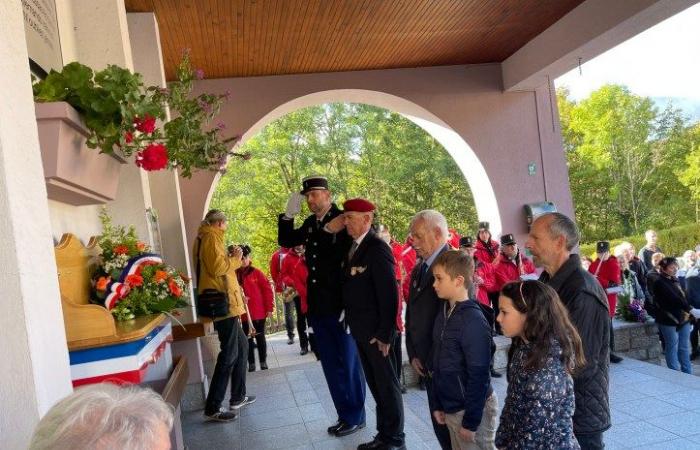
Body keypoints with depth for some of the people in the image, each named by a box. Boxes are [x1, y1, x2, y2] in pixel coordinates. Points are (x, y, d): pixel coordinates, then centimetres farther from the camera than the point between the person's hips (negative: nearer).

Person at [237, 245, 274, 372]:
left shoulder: (256, 272, -2)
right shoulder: (234, 274, 0)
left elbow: (267, 290, -3)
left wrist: (269, 308, -6)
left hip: (259, 312, -1)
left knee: (260, 336, 7)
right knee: (248, 338, 6)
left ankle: (263, 361, 17)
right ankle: (251, 363, 15)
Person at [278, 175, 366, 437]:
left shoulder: (344, 220, -10)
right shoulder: (310, 224, 8)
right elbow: (285, 241, 15)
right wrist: (289, 214, 1)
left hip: (341, 307, -6)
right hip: (318, 307, 6)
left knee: (348, 363, 6)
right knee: (331, 364, 14)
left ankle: (355, 417, 21)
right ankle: (344, 415, 27)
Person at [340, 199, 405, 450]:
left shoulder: (377, 248, -17)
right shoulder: (353, 247, 8)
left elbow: (389, 293, -20)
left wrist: (385, 333, -21)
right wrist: (351, 322, 7)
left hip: (376, 332, -8)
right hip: (360, 330, 8)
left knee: (387, 385, 6)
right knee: (375, 384, 18)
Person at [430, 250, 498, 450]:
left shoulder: (473, 320, -21)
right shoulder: (444, 312, 2)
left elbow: (478, 375, -20)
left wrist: (470, 421, -17)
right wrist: (437, 404, 10)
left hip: (473, 408, -7)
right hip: (450, 407, 7)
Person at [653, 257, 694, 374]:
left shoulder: (675, 280, 13)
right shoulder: (659, 283, -11)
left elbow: (682, 297, 16)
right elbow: (674, 298, -20)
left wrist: (688, 312, 6)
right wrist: (690, 309, -26)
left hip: (683, 319, 7)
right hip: (669, 320, -7)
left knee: (684, 348, 11)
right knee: (672, 348, 0)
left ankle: (688, 373, 18)